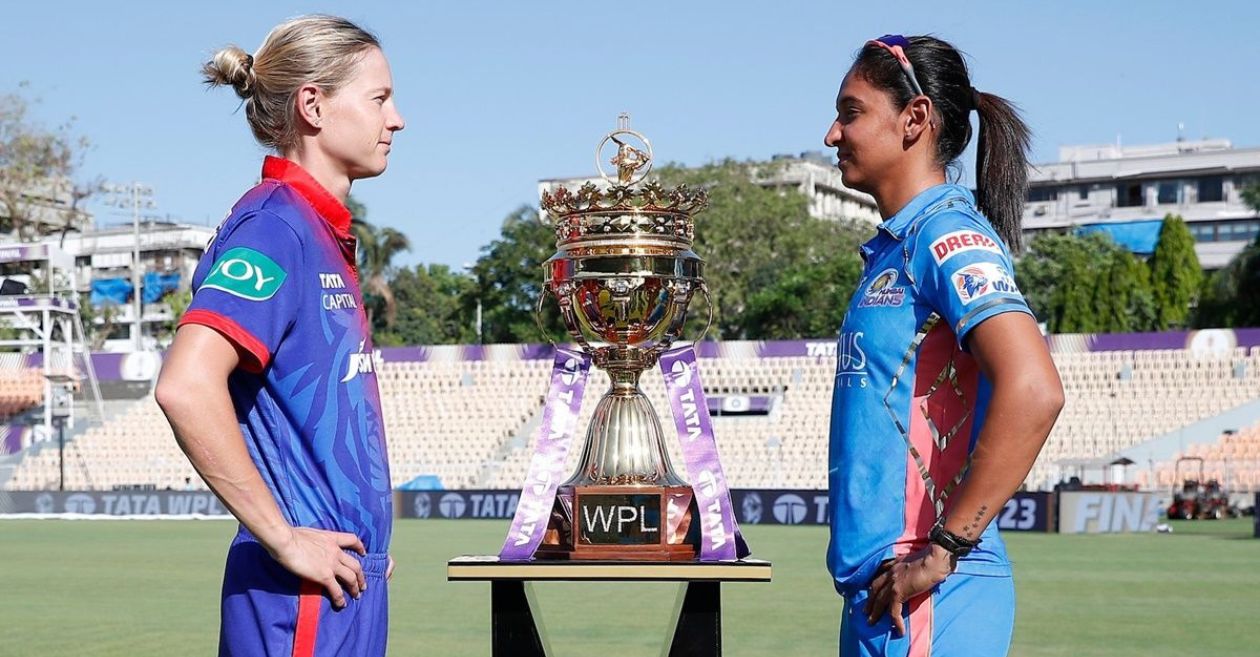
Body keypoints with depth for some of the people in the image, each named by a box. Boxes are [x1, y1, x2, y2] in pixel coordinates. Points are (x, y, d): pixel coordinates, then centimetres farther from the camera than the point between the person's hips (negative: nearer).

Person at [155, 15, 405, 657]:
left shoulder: (323, 232, 14)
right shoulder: (275, 225, -14)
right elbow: (185, 385, -27)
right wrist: (285, 537, -21)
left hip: (348, 576, 9)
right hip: (303, 596, -9)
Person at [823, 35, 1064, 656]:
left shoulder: (946, 232, -11)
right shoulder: (895, 245, 17)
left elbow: (1033, 390, -25)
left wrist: (943, 549, -21)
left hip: (924, 601, -9)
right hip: (877, 590, 9)